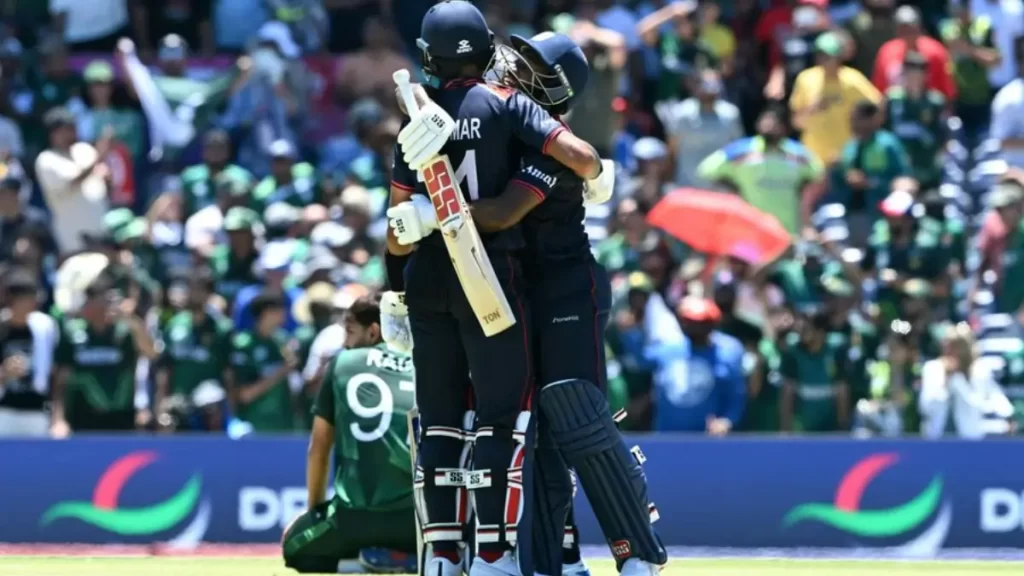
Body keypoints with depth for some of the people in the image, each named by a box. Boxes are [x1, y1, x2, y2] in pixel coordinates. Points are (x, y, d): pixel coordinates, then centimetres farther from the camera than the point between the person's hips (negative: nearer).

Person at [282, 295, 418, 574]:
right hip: (418, 517, 2)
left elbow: (319, 447, 14)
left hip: (356, 514, -2)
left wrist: (317, 510, 27)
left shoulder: (341, 364, 12)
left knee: (297, 545, 27)